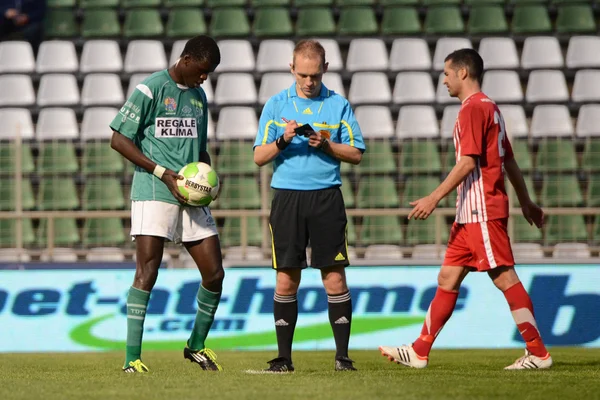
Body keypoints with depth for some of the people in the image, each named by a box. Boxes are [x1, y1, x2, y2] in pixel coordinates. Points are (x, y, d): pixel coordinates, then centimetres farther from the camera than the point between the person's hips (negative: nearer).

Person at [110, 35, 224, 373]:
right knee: (147, 273, -13)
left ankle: (197, 345, 23)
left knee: (215, 274, 4)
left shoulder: (198, 96, 18)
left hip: (191, 197, 7)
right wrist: (163, 173, -14)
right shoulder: (151, 89, -5)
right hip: (154, 194, -7)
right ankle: (132, 358, -12)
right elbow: (120, 140, -8)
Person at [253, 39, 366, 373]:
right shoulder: (276, 105, 7)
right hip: (287, 197, 1)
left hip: (326, 197, -1)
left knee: (335, 279, -4)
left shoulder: (338, 105, 5)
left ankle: (342, 355, 1)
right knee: (286, 280, 1)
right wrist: (283, 139, -13)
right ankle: (284, 357, 7)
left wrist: (326, 145, -12)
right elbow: (259, 157, 6)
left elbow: (356, 154, 5)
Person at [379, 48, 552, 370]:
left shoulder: (473, 108, -12)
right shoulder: (490, 108, 18)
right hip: (470, 214, 10)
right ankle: (419, 352, 11)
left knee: (504, 277, -8)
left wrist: (434, 198, -19)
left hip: (482, 211, -10)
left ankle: (538, 353, -6)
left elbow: (468, 162, -19)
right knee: (448, 278, 9)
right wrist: (526, 202, 27)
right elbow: (509, 161, 22)